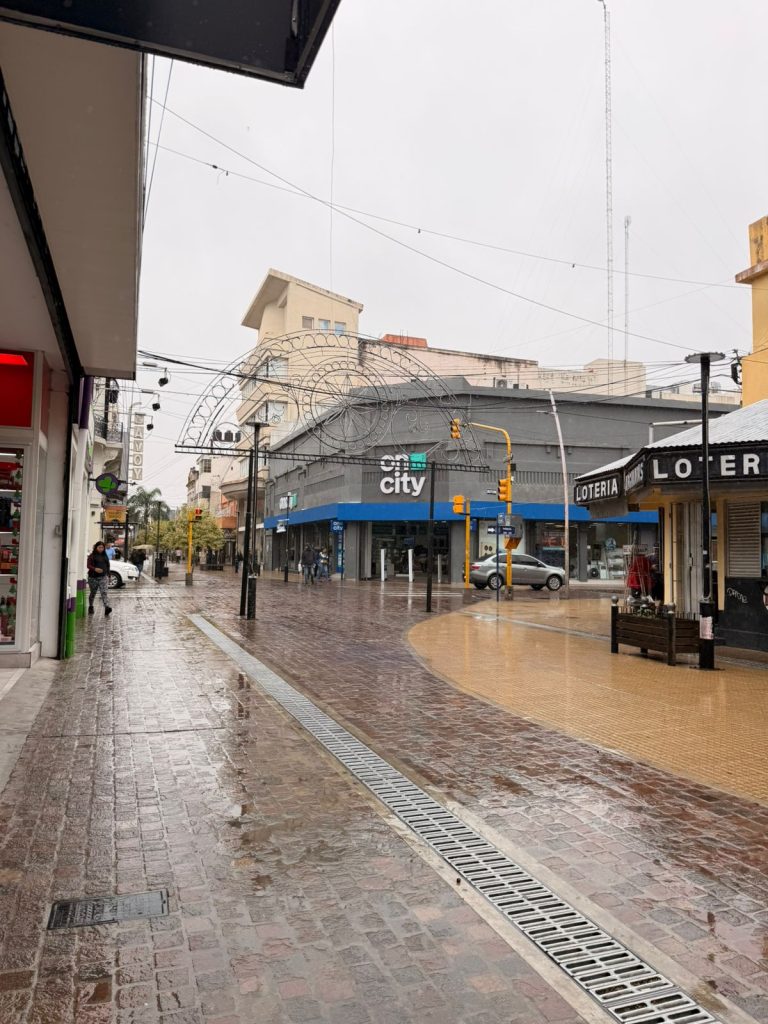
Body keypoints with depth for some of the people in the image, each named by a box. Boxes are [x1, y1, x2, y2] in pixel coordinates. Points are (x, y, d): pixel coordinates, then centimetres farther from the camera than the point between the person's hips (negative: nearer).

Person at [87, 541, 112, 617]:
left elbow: (108, 566, 19)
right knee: (93, 593, 10)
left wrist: (108, 575, 16)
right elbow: (88, 565, -8)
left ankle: (107, 608, -27)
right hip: (93, 577, -2)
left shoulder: (105, 556, 13)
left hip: (103, 577, 2)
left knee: (105, 592, -14)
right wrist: (95, 569, -26)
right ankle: (90, 607, 32)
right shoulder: (92, 556, 2)